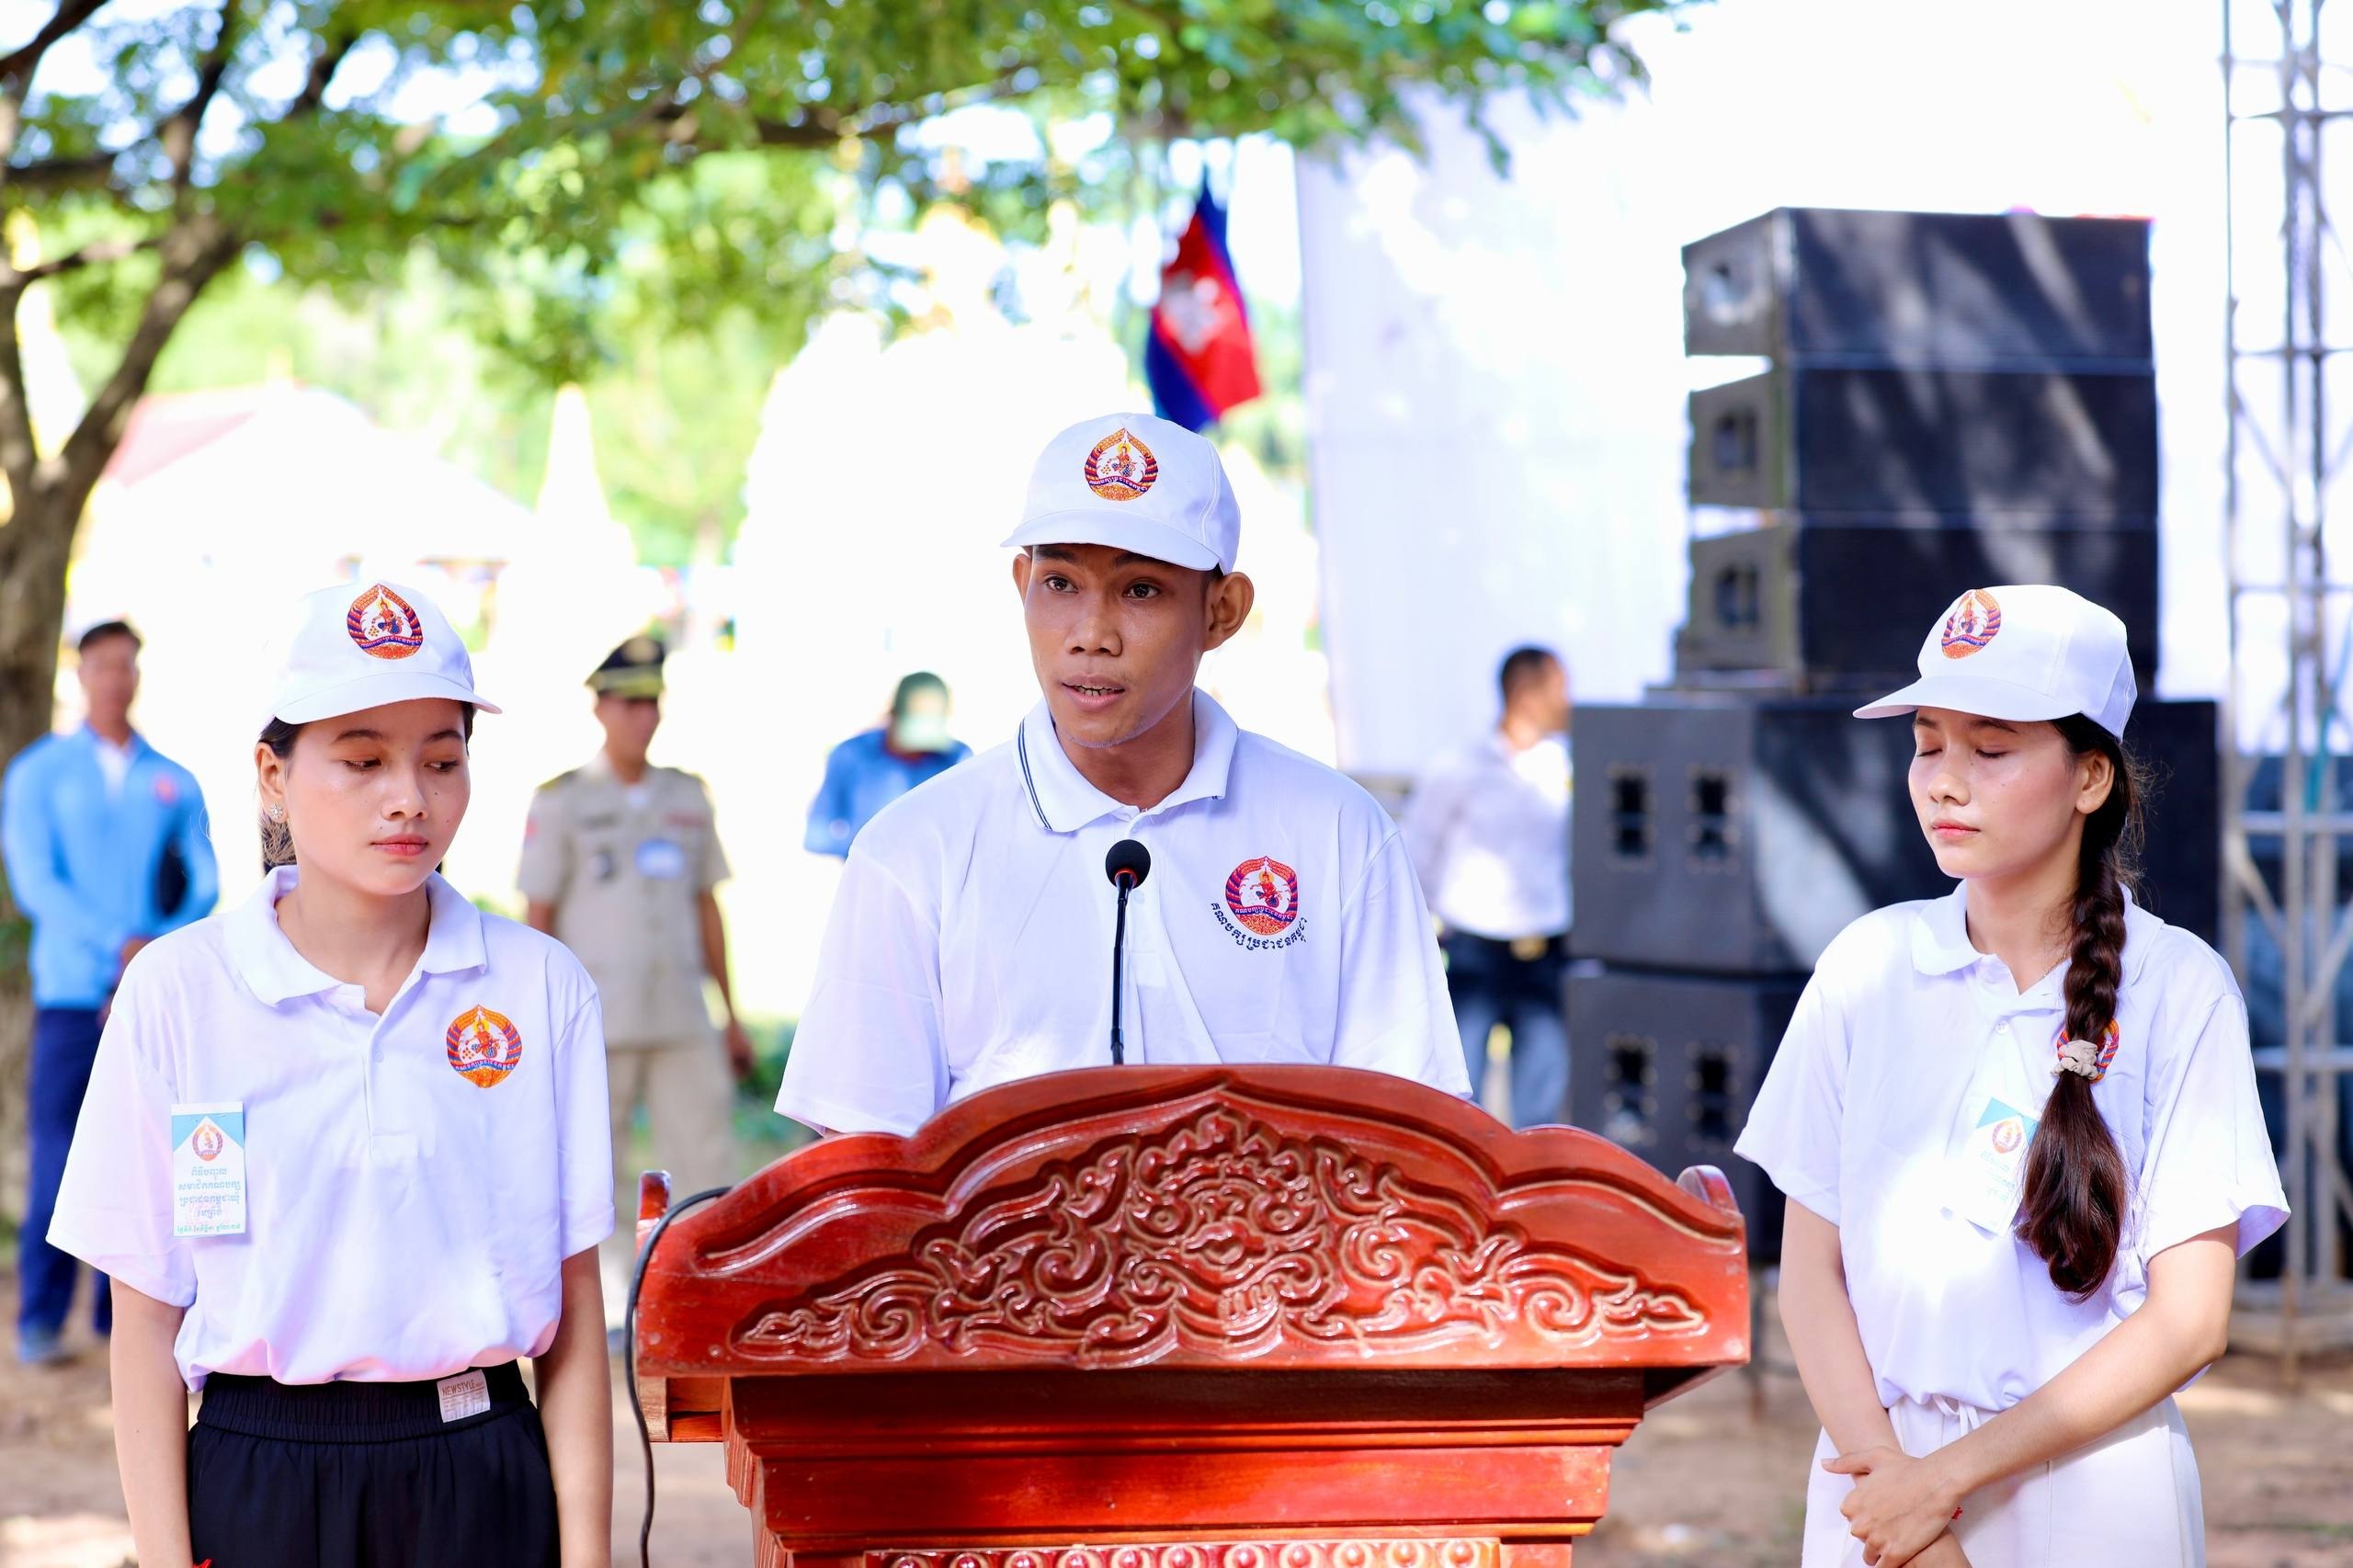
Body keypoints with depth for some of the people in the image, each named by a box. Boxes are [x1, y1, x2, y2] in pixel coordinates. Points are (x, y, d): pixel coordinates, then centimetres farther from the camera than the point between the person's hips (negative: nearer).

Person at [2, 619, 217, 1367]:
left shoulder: (175, 782, 12)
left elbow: (204, 883, 6)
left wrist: (160, 950, -12)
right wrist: (120, 946, -16)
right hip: (72, 991, -2)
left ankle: (124, 1312, 6)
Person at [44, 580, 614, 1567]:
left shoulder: (540, 988, 0)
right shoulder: (176, 993, -2)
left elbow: (574, 1311, 2)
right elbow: (146, 1322, 0)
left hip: (483, 1484, 1)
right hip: (257, 1484, -1)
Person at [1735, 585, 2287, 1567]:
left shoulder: (2179, 988, -5)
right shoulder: (1868, 964, 3)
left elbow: (2190, 1319, -8)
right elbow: (1810, 1270, 2)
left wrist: (1949, 1474, -11)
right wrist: (1888, 1471, -12)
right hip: (1873, 1461, 2)